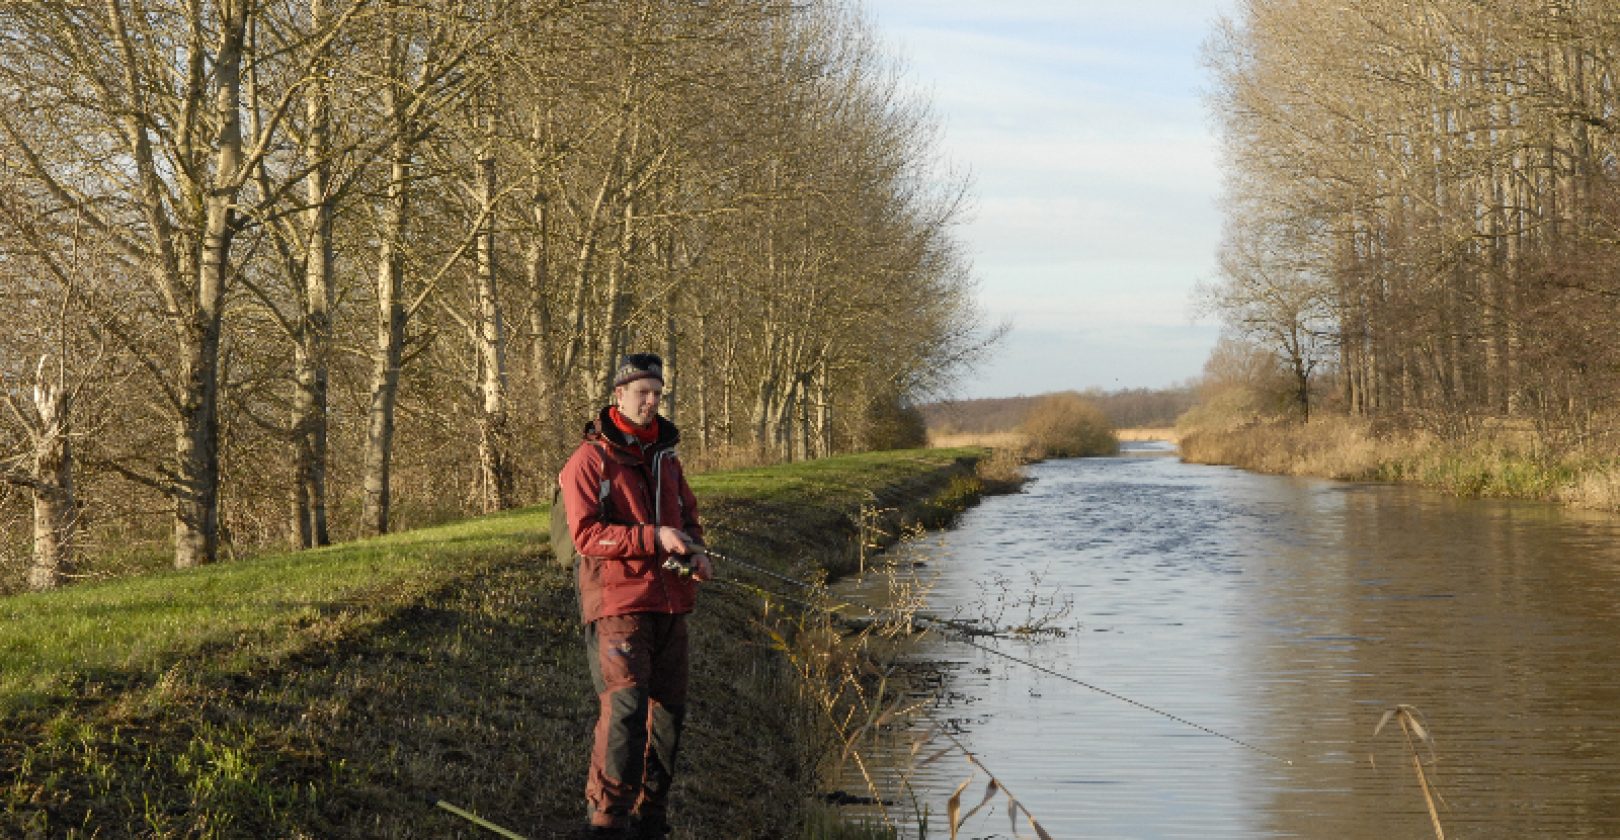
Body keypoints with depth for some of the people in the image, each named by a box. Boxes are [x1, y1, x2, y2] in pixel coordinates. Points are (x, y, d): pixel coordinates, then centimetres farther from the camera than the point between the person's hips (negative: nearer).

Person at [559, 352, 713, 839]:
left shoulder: (665, 458, 16)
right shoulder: (589, 460, -6)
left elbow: (688, 517, 24)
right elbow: (585, 535, -14)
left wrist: (696, 553, 2)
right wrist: (653, 537, -22)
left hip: (669, 604, 7)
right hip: (618, 602, -7)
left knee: (667, 712, 11)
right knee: (625, 708, -18)